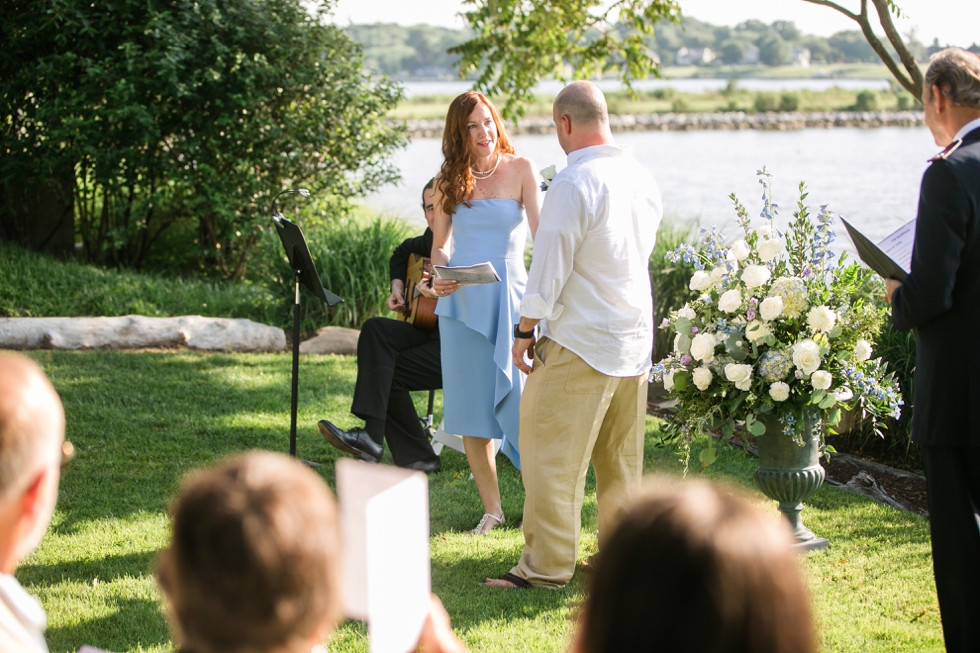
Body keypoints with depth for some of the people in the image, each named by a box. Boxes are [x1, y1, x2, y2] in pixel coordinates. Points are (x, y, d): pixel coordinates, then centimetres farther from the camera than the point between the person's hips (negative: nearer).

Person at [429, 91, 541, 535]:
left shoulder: (520, 169, -1)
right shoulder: (448, 180, 7)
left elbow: (541, 231, -10)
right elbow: (439, 245, 13)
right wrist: (439, 276, -10)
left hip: (509, 296, -3)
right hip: (461, 300, 3)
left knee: (519, 403, -7)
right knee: (471, 411, 3)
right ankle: (491, 509, 14)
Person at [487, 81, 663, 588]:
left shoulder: (573, 183, -17)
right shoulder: (643, 179, 7)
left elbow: (549, 266, -15)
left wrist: (525, 331, -6)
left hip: (581, 342, -8)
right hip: (636, 337, 8)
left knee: (551, 454, -1)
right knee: (620, 459, 15)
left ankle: (546, 564, 0)